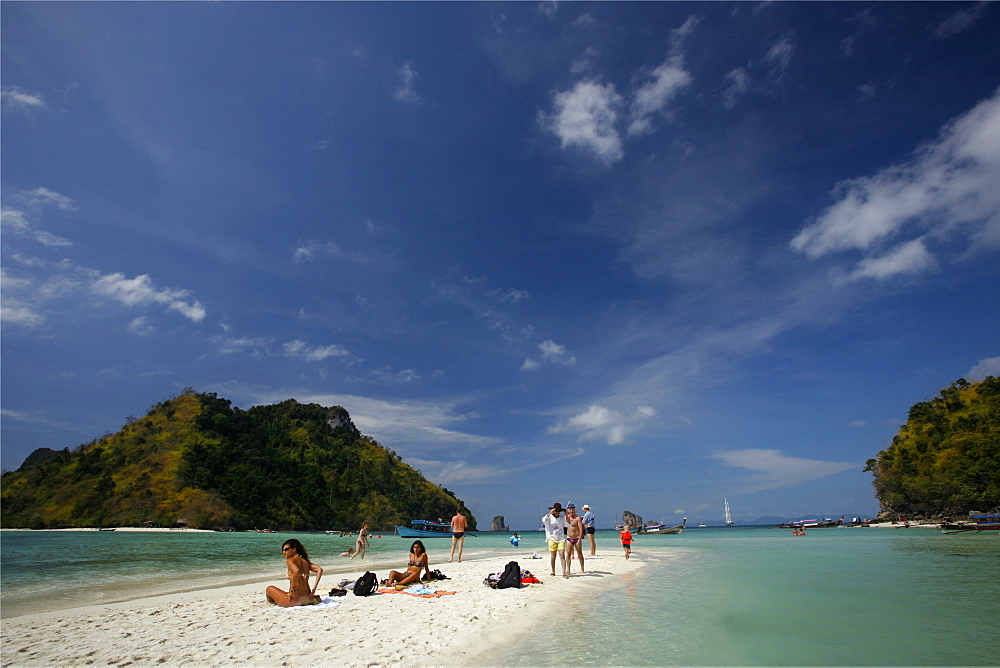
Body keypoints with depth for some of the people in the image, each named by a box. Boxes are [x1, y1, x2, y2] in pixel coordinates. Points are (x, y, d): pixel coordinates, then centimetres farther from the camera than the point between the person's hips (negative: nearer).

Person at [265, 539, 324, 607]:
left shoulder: (290, 560, -8)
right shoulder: (305, 561, 10)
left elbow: (296, 571, -27)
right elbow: (320, 570, 4)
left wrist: (292, 590, -19)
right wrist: (313, 589, 5)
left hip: (296, 600, -8)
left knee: (270, 589, 14)